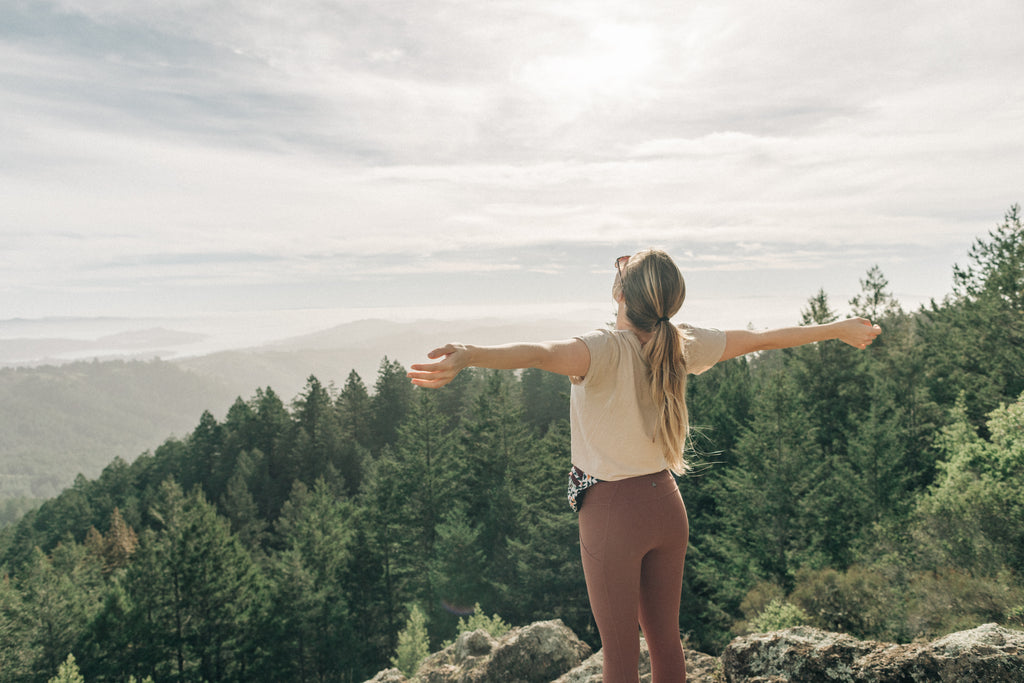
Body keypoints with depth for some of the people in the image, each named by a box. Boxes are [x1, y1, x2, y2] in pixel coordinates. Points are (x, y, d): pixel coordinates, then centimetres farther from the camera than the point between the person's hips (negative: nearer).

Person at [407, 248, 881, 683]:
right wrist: (839, 329, 23)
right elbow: (765, 339, 8)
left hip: (613, 512, -6)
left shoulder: (606, 351, -22)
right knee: (665, 637, 21)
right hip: (667, 504, 6)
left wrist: (467, 356, -60)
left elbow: (541, 354, -43)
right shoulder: (683, 345, -4)